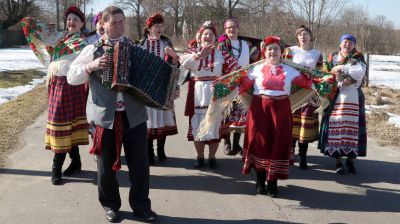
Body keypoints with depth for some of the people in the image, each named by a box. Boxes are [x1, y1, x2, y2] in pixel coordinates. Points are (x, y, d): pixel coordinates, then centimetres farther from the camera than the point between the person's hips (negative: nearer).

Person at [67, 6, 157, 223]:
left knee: (140, 163, 4)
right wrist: (91, 66, -17)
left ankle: (141, 205, 20)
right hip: (104, 116, -1)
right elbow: (72, 77, 0)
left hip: (134, 115, 1)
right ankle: (110, 204, 29)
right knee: (106, 164, 10)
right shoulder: (93, 49, 2)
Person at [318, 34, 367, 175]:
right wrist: (341, 83, -13)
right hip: (336, 98, 0)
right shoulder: (332, 59, 10)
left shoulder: (358, 59, 7)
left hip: (353, 99, 0)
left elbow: (360, 72, -12)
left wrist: (342, 68, -13)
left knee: (352, 127, -2)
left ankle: (351, 160, 9)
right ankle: (338, 160, 4)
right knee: (335, 127, -4)